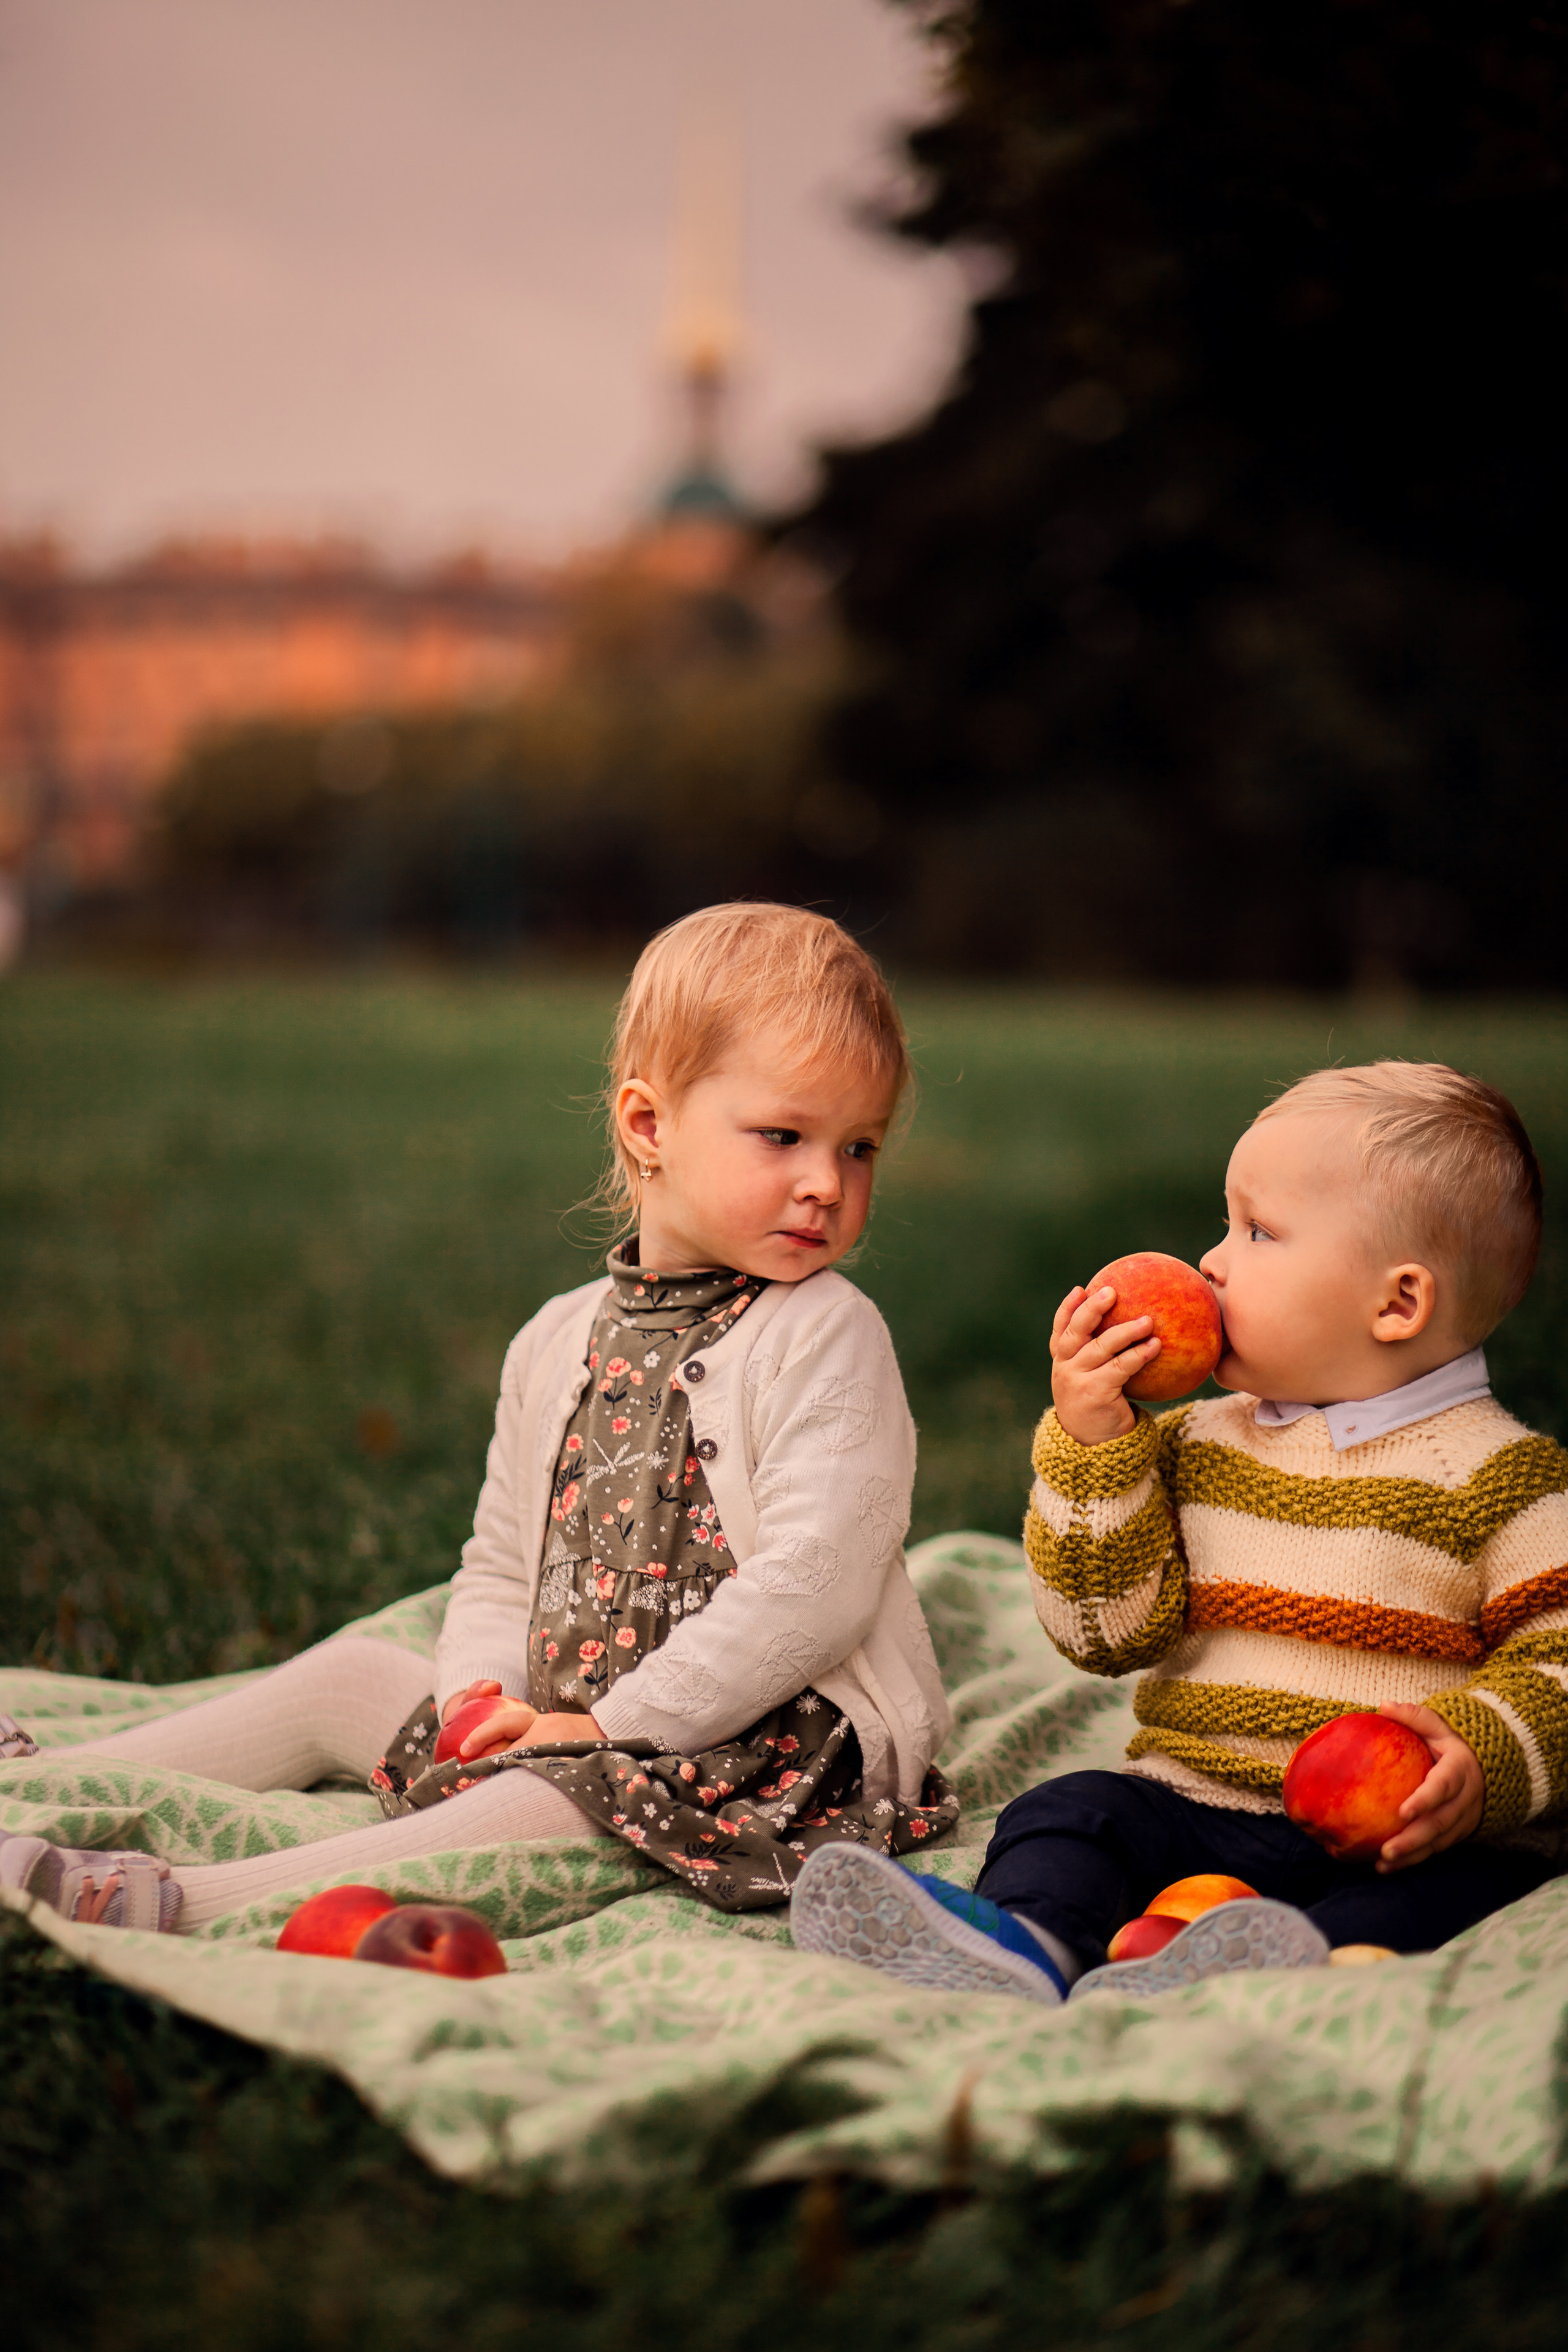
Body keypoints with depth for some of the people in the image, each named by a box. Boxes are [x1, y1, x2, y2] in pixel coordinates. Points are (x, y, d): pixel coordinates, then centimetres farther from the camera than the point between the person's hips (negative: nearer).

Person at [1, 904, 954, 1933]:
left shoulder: (828, 1336, -11)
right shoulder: (560, 1341, 10)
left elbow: (814, 1587, -20)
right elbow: (500, 1570, 16)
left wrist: (614, 1725, -19)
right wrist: (483, 1696, -5)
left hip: (779, 1746, -7)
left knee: (557, 1810, -34)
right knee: (350, 1673, 14)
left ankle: (181, 1903, -41)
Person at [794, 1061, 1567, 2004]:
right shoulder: (1198, 1446, 14)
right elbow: (1109, 1628, 6)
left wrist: (1481, 1759, -24)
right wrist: (1092, 1442, -3)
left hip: (1394, 1840, -4)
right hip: (1194, 1804, 4)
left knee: (1473, 1882, -33)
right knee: (1069, 1810, -19)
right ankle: (1020, 1945, -49)